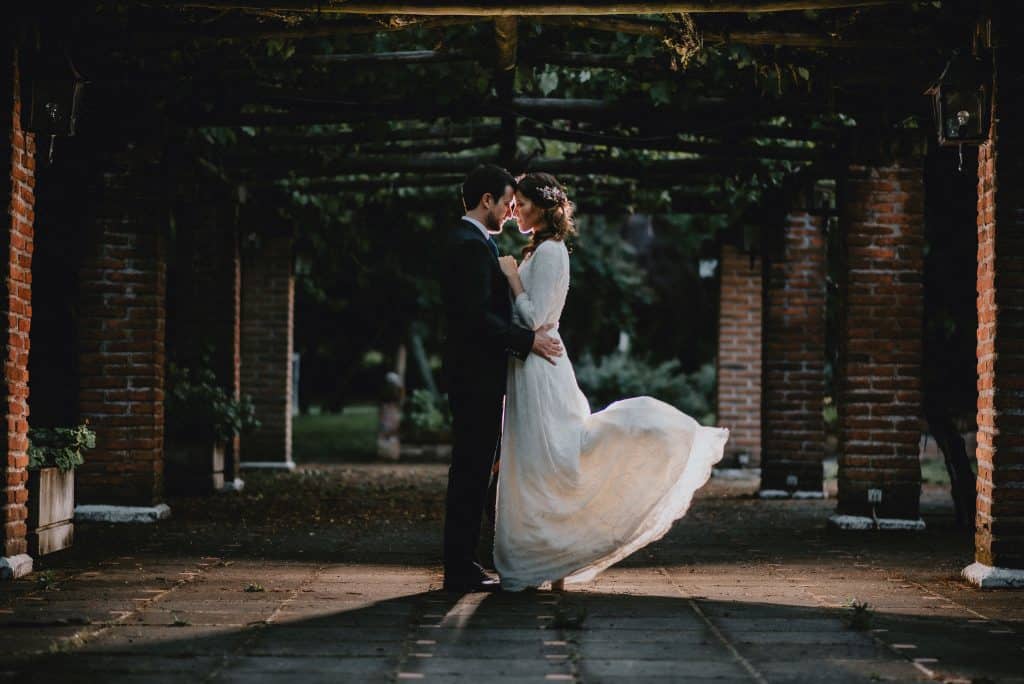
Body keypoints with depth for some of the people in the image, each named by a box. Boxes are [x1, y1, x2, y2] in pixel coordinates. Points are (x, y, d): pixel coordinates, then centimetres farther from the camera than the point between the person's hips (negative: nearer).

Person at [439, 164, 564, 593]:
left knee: (472, 472, 12)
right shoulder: (471, 246, -15)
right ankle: (461, 571, -4)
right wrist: (527, 340, -17)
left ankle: (462, 565, 16)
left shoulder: (470, 242, 18)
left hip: (475, 375, 11)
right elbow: (477, 317, -23)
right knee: (471, 470, -7)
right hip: (476, 375, -11)